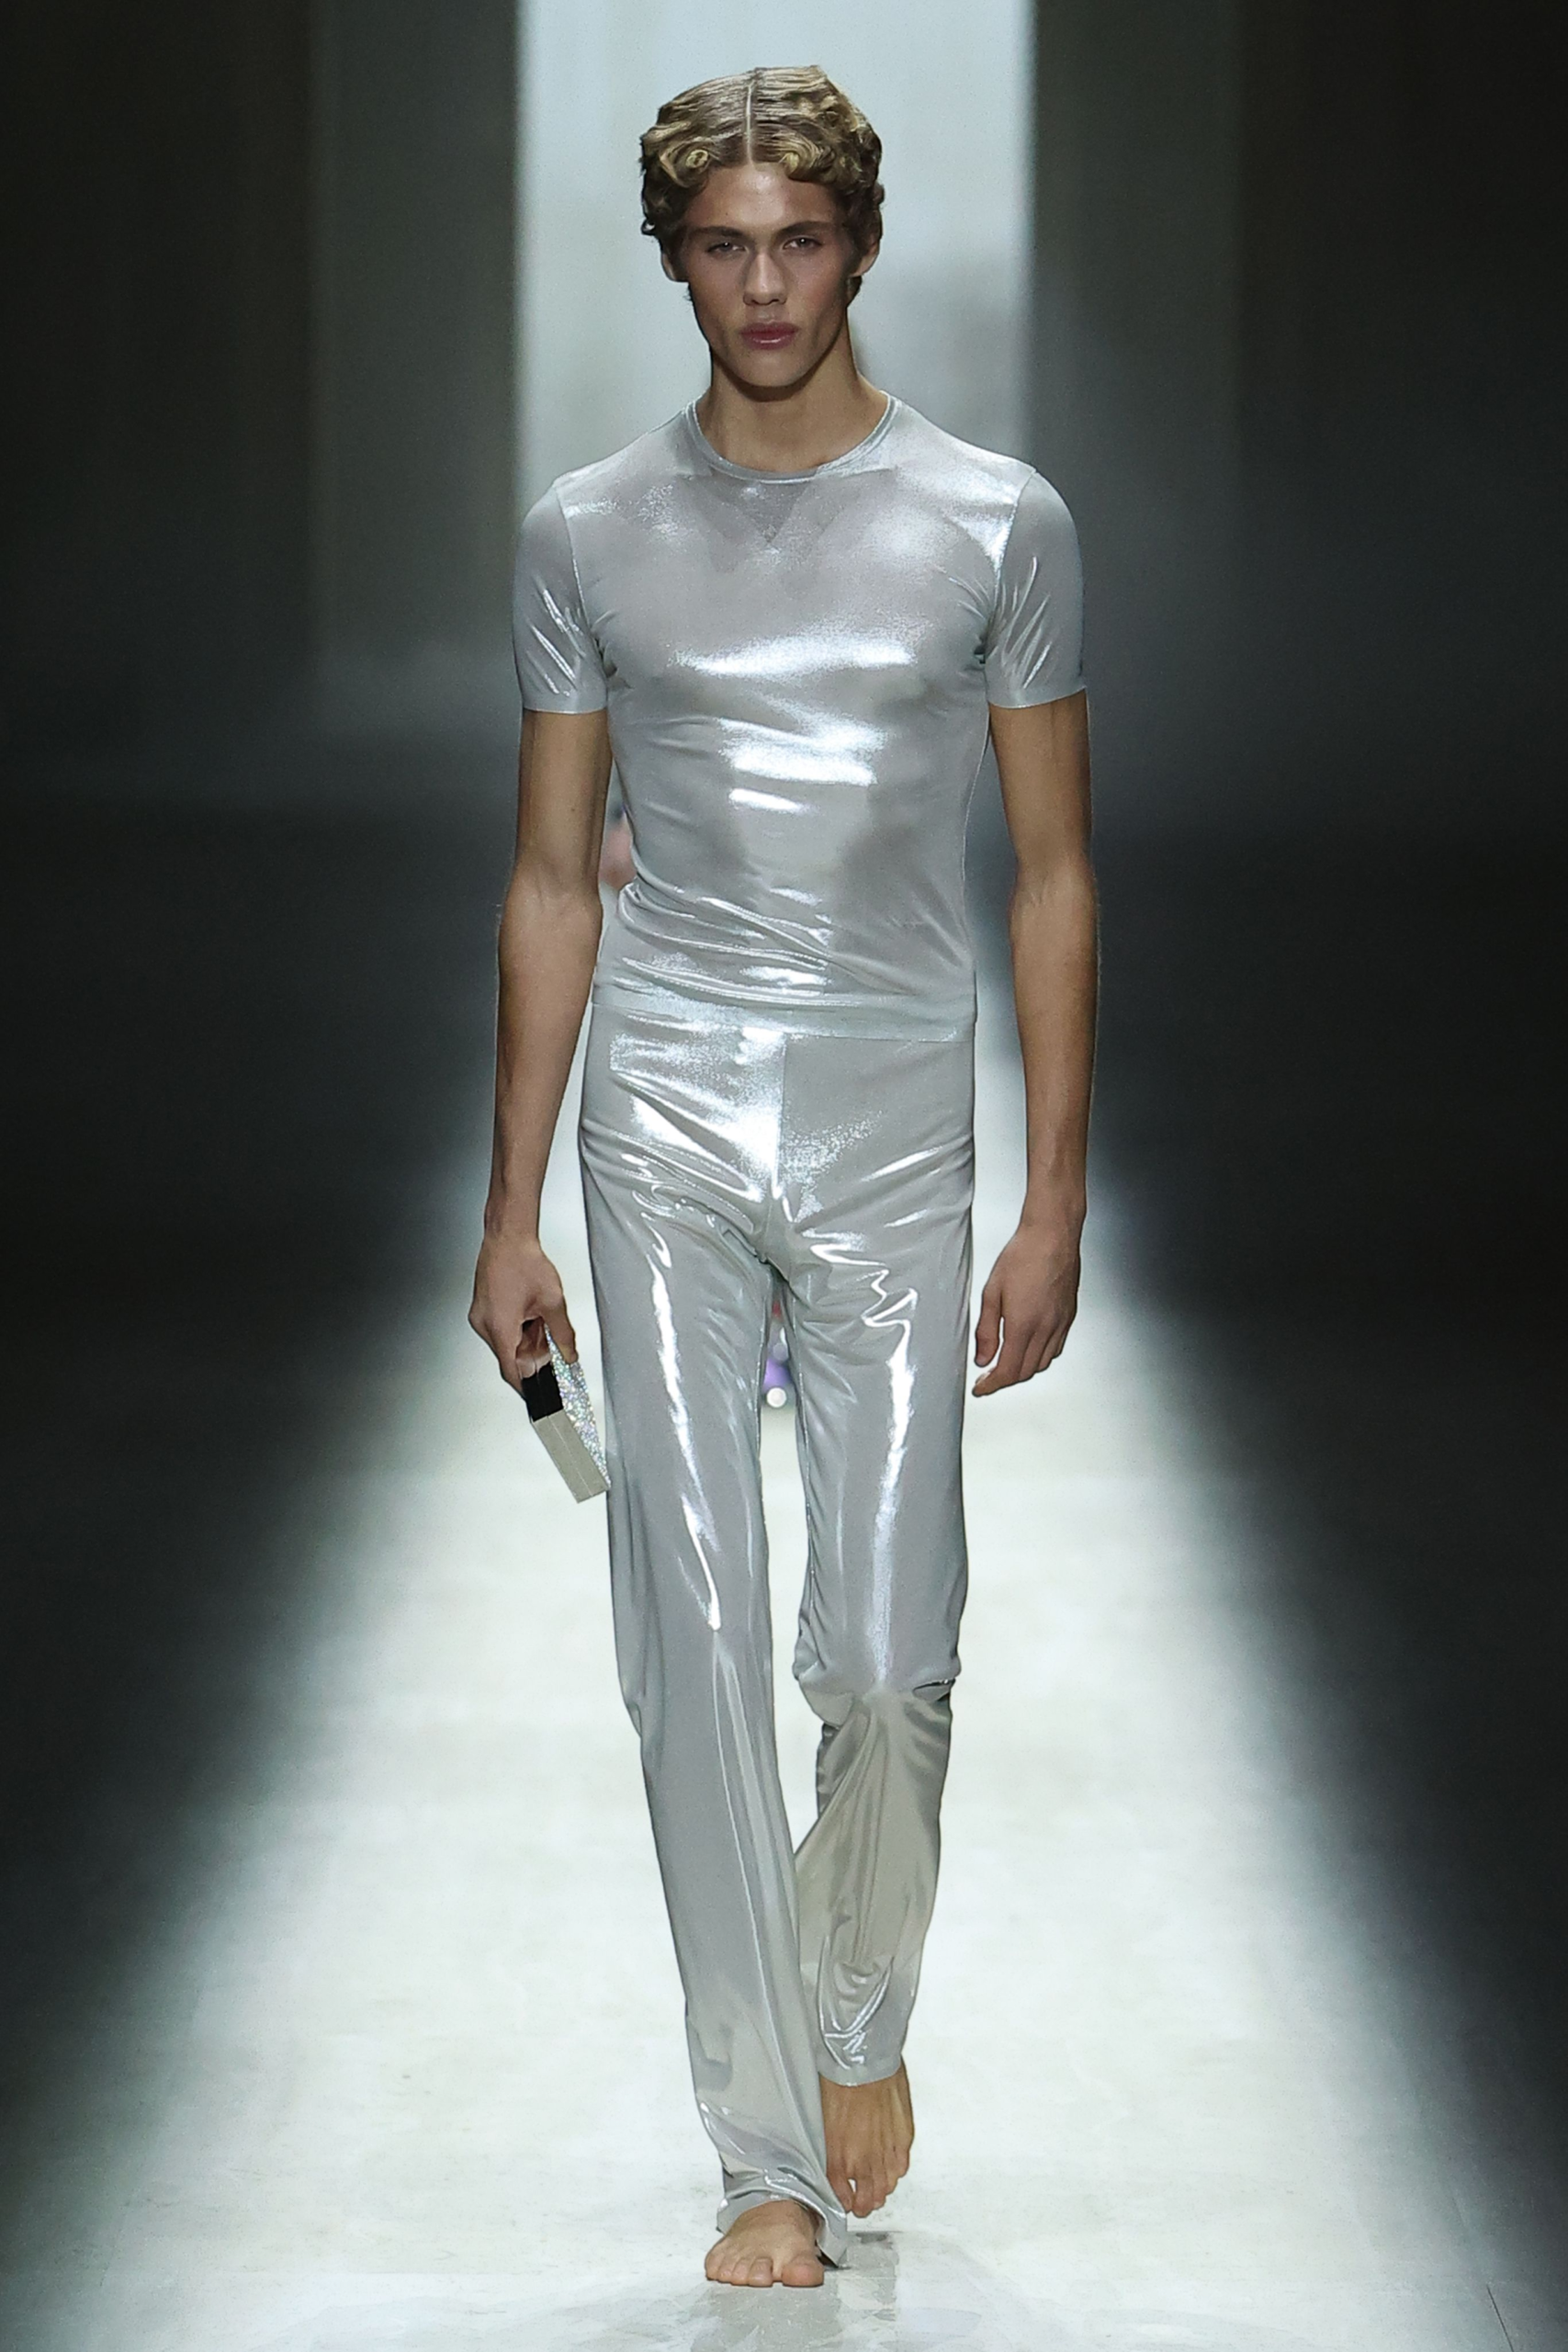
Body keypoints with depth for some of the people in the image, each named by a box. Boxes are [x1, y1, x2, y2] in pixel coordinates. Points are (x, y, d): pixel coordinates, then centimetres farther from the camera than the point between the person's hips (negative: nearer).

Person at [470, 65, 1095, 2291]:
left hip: (895, 1144, -1)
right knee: (697, 1652, -2)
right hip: (665, 1132, 1)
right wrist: (513, 1214, 6)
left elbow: (1054, 876, 4)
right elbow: (554, 882, 10)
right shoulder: (590, 536, 6)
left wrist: (1054, 1208, -1)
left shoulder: (996, 523, 2)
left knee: (887, 1663, -2)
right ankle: (775, 2156, 6)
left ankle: (861, 2017, 28)